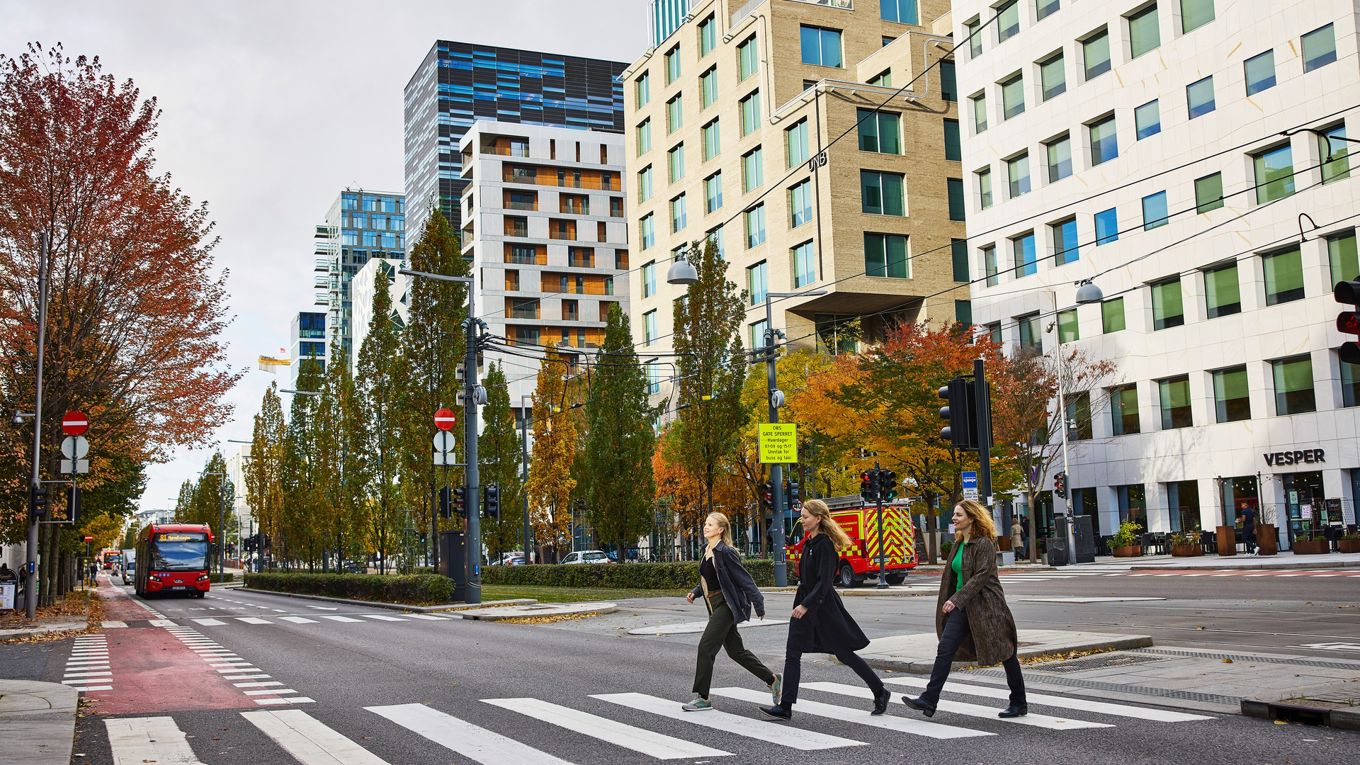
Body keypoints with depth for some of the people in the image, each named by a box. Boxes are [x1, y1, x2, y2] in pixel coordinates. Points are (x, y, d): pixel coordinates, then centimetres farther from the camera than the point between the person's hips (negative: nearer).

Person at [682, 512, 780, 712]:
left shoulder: (725, 552, -17)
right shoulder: (706, 550, 9)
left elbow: (745, 579, -16)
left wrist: (758, 605, -16)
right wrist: (695, 592, 5)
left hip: (726, 606, -9)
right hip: (715, 607, 9)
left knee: (706, 648, -10)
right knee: (736, 650, 15)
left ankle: (702, 698, -2)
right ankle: (771, 678, 29)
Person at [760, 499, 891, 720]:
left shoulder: (824, 544, -16)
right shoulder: (808, 542, 11)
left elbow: (824, 581, -22)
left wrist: (806, 605, -26)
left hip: (823, 605, -9)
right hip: (804, 603, 9)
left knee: (844, 653, 3)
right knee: (792, 653, 0)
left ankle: (880, 692, 19)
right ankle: (785, 706, 0)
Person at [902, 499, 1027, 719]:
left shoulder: (984, 544, -13)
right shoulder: (959, 543, 13)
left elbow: (981, 576, -21)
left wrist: (956, 599, -26)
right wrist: (950, 602, 18)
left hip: (985, 606, -8)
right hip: (962, 607, 8)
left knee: (1005, 653, 5)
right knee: (945, 650, -4)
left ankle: (1019, 704, 18)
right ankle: (929, 700, -7)